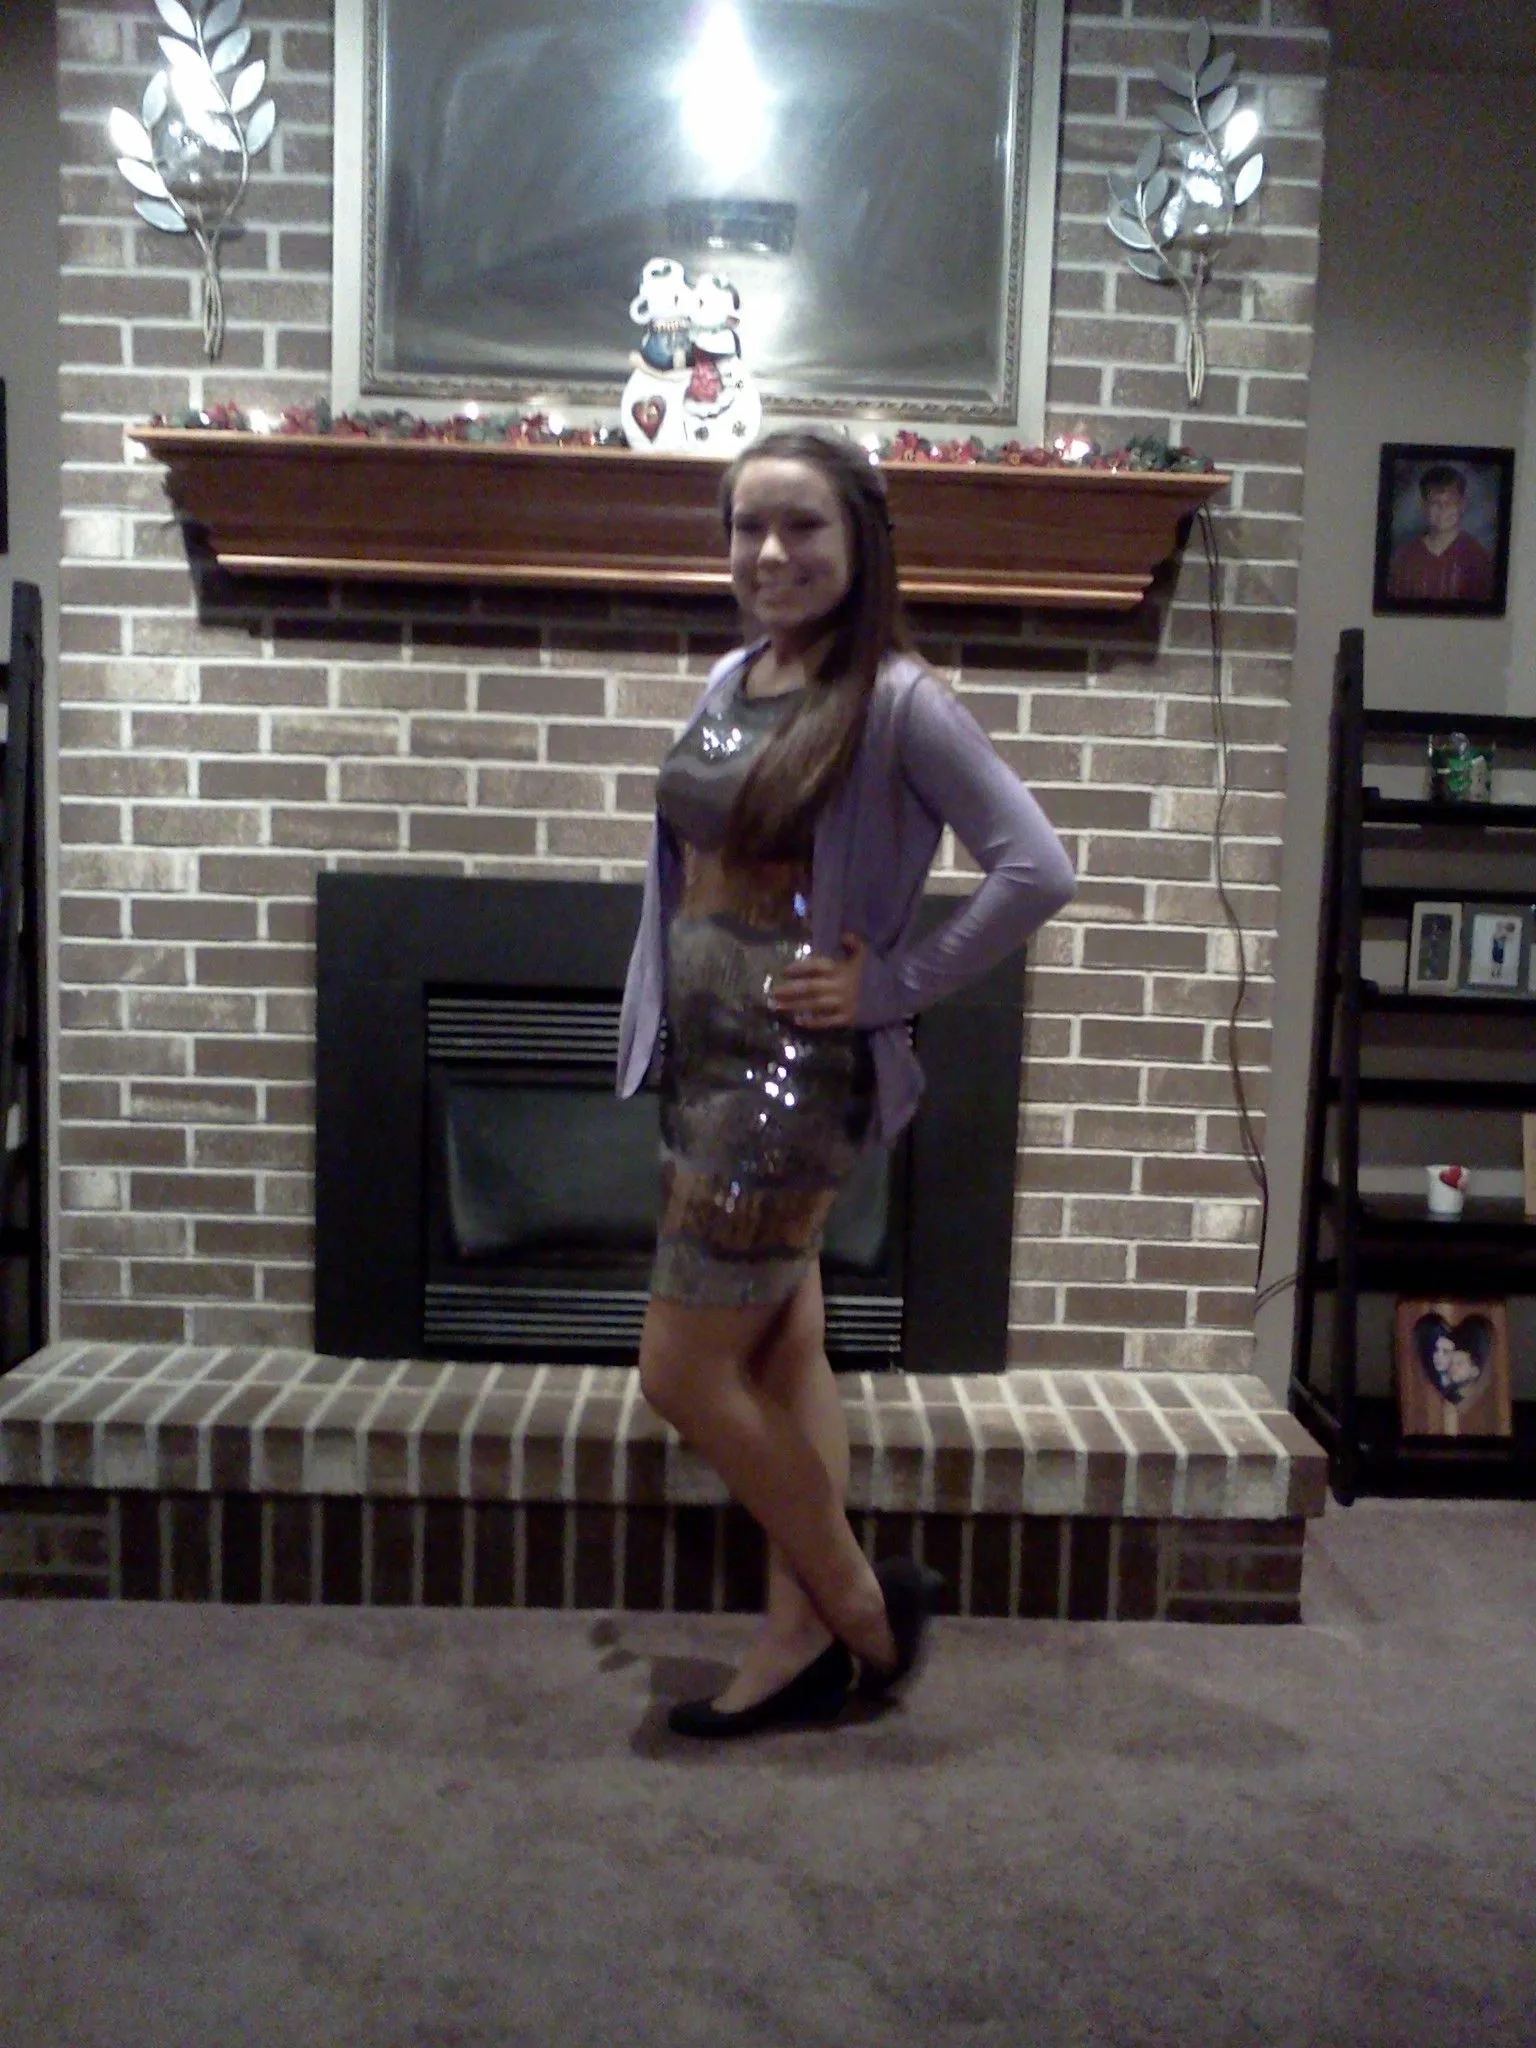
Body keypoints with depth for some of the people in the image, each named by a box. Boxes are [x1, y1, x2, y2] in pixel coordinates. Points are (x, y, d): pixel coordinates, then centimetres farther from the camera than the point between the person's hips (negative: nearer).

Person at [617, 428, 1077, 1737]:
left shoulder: (897, 701, -13)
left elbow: (1037, 869, -19)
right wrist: (669, 1027, 11)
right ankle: (807, 1639, 27)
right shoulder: (730, 680, 9)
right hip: (705, 1058, 8)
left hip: (792, 1074, -8)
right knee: (780, 1356, 14)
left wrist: (894, 986, -16)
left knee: (685, 1373, -2)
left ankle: (858, 1600, 20)